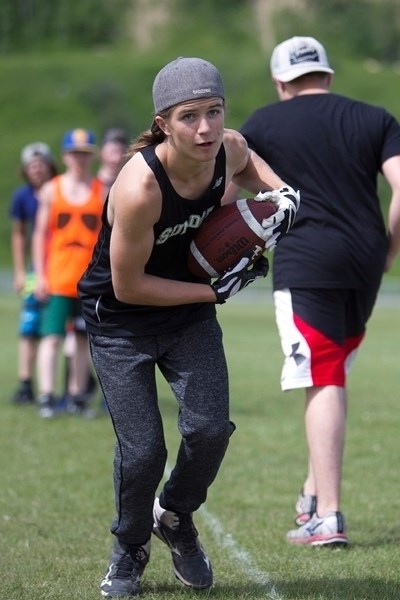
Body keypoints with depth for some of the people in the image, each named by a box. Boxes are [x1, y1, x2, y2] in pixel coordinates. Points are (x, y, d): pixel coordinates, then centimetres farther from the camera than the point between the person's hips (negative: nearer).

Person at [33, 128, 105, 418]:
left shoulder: (103, 192, 6)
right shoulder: (51, 190, 5)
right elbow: (41, 234, 5)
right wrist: (40, 275, -2)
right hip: (57, 278, -1)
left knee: (84, 339, 6)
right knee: (52, 337, -8)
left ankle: (77, 396, 14)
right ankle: (46, 396, -10)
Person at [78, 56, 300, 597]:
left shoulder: (229, 150, -16)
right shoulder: (140, 187, -34)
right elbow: (127, 286, -24)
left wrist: (282, 193, -6)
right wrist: (215, 291, -20)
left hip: (190, 315, 5)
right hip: (120, 324, -5)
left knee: (210, 429, -8)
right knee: (142, 451, -8)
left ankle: (175, 516, 24)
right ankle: (130, 547, 23)